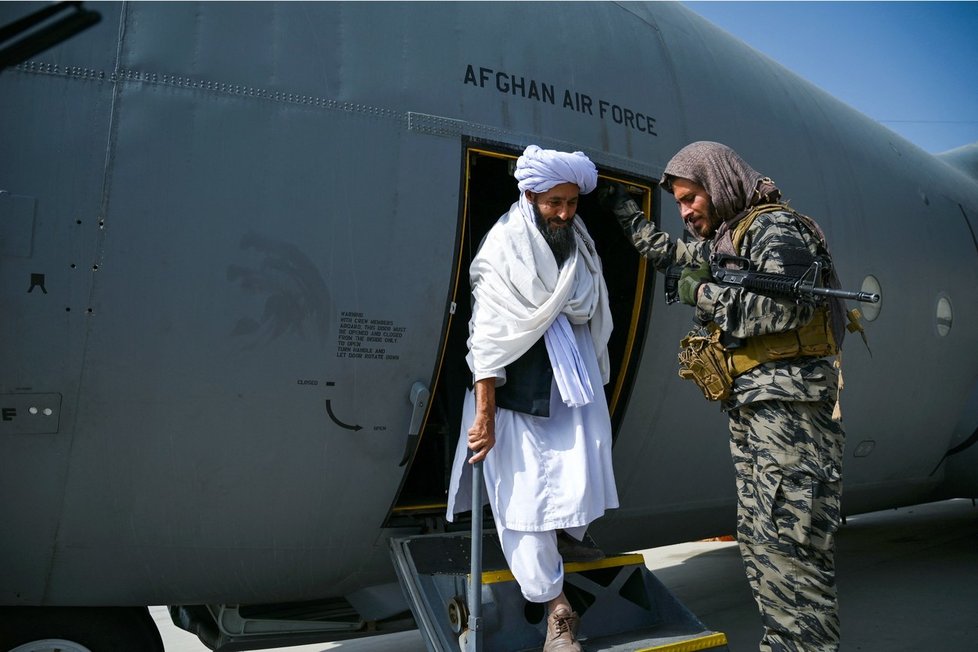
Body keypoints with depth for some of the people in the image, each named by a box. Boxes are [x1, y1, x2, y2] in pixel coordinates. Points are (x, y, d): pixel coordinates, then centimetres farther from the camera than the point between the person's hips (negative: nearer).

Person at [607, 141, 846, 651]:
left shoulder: (774, 227, -6)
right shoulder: (721, 242, 22)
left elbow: (789, 307, -21)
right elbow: (661, 250, 39)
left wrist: (703, 294, -12)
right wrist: (620, 206, 43)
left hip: (787, 402, -10)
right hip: (750, 404, 10)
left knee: (785, 541, -13)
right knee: (756, 537, 8)